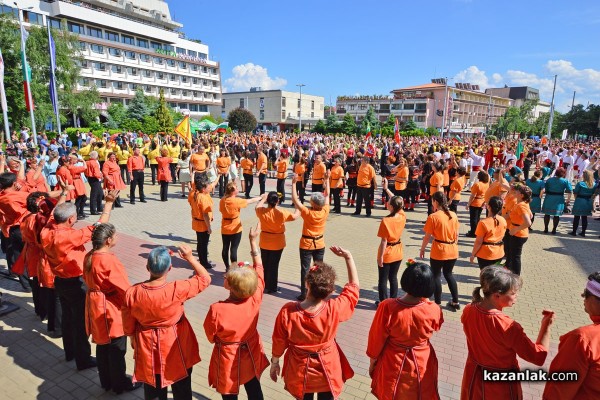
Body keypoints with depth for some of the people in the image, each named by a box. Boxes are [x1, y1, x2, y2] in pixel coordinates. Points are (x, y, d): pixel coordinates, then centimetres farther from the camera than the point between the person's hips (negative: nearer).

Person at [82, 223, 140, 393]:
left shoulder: (89, 256, -2)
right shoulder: (110, 261, -27)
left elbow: (88, 279, 13)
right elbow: (125, 288, -21)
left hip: (95, 306, 9)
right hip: (111, 309, -8)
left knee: (102, 345, 21)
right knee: (116, 348, 9)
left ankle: (106, 381, 38)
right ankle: (120, 384, 26)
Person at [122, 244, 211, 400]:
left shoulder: (132, 293, -19)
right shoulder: (177, 289, -29)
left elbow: (128, 327, -5)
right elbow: (205, 278, -13)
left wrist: (134, 340, 15)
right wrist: (190, 257, -10)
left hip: (148, 348, 3)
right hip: (176, 346, -2)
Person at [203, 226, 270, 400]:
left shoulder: (217, 309, -34)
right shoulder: (255, 299, -25)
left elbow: (211, 336, -14)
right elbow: (258, 268, -10)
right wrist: (253, 240, -3)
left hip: (228, 357, -3)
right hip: (251, 353, 4)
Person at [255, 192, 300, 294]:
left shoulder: (261, 211, -12)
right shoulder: (281, 213, -21)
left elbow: (257, 206, 12)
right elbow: (295, 216, -8)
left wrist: (263, 198, 29)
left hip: (264, 243, 3)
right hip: (277, 244, -3)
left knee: (264, 264, 18)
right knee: (273, 266, 7)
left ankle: (263, 285, 30)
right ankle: (271, 288, 17)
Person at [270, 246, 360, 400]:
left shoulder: (287, 311, -28)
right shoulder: (334, 309, -29)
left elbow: (279, 342, -12)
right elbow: (353, 287, -12)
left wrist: (274, 363, 6)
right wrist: (348, 257, -12)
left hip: (300, 371, 1)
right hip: (327, 371, 0)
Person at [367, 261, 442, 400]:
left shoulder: (387, 307, -29)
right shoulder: (434, 310, -23)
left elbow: (376, 339, -15)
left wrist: (372, 362, 3)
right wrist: (421, 296, 1)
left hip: (394, 367, -1)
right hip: (423, 366, 2)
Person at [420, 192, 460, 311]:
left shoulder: (433, 217, -15)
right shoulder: (453, 215, 0)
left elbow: (427, 236, -10)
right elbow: (456, 234, 8)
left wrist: (422, 249, 2)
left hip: (438, 251, -5)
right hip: (452, 250, 5)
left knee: (436, 276, 10)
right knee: (448, 274, 22)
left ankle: (438, 303, 18)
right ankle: (455, 302, 27)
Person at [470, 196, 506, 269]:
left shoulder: (483, 222, -23)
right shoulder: (503, 220, -5)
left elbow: (478, 242, -18)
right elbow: (502, 236, 9)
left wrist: (473, 254, -8)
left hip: (485, 255, -5)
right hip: (499, 254, 5)